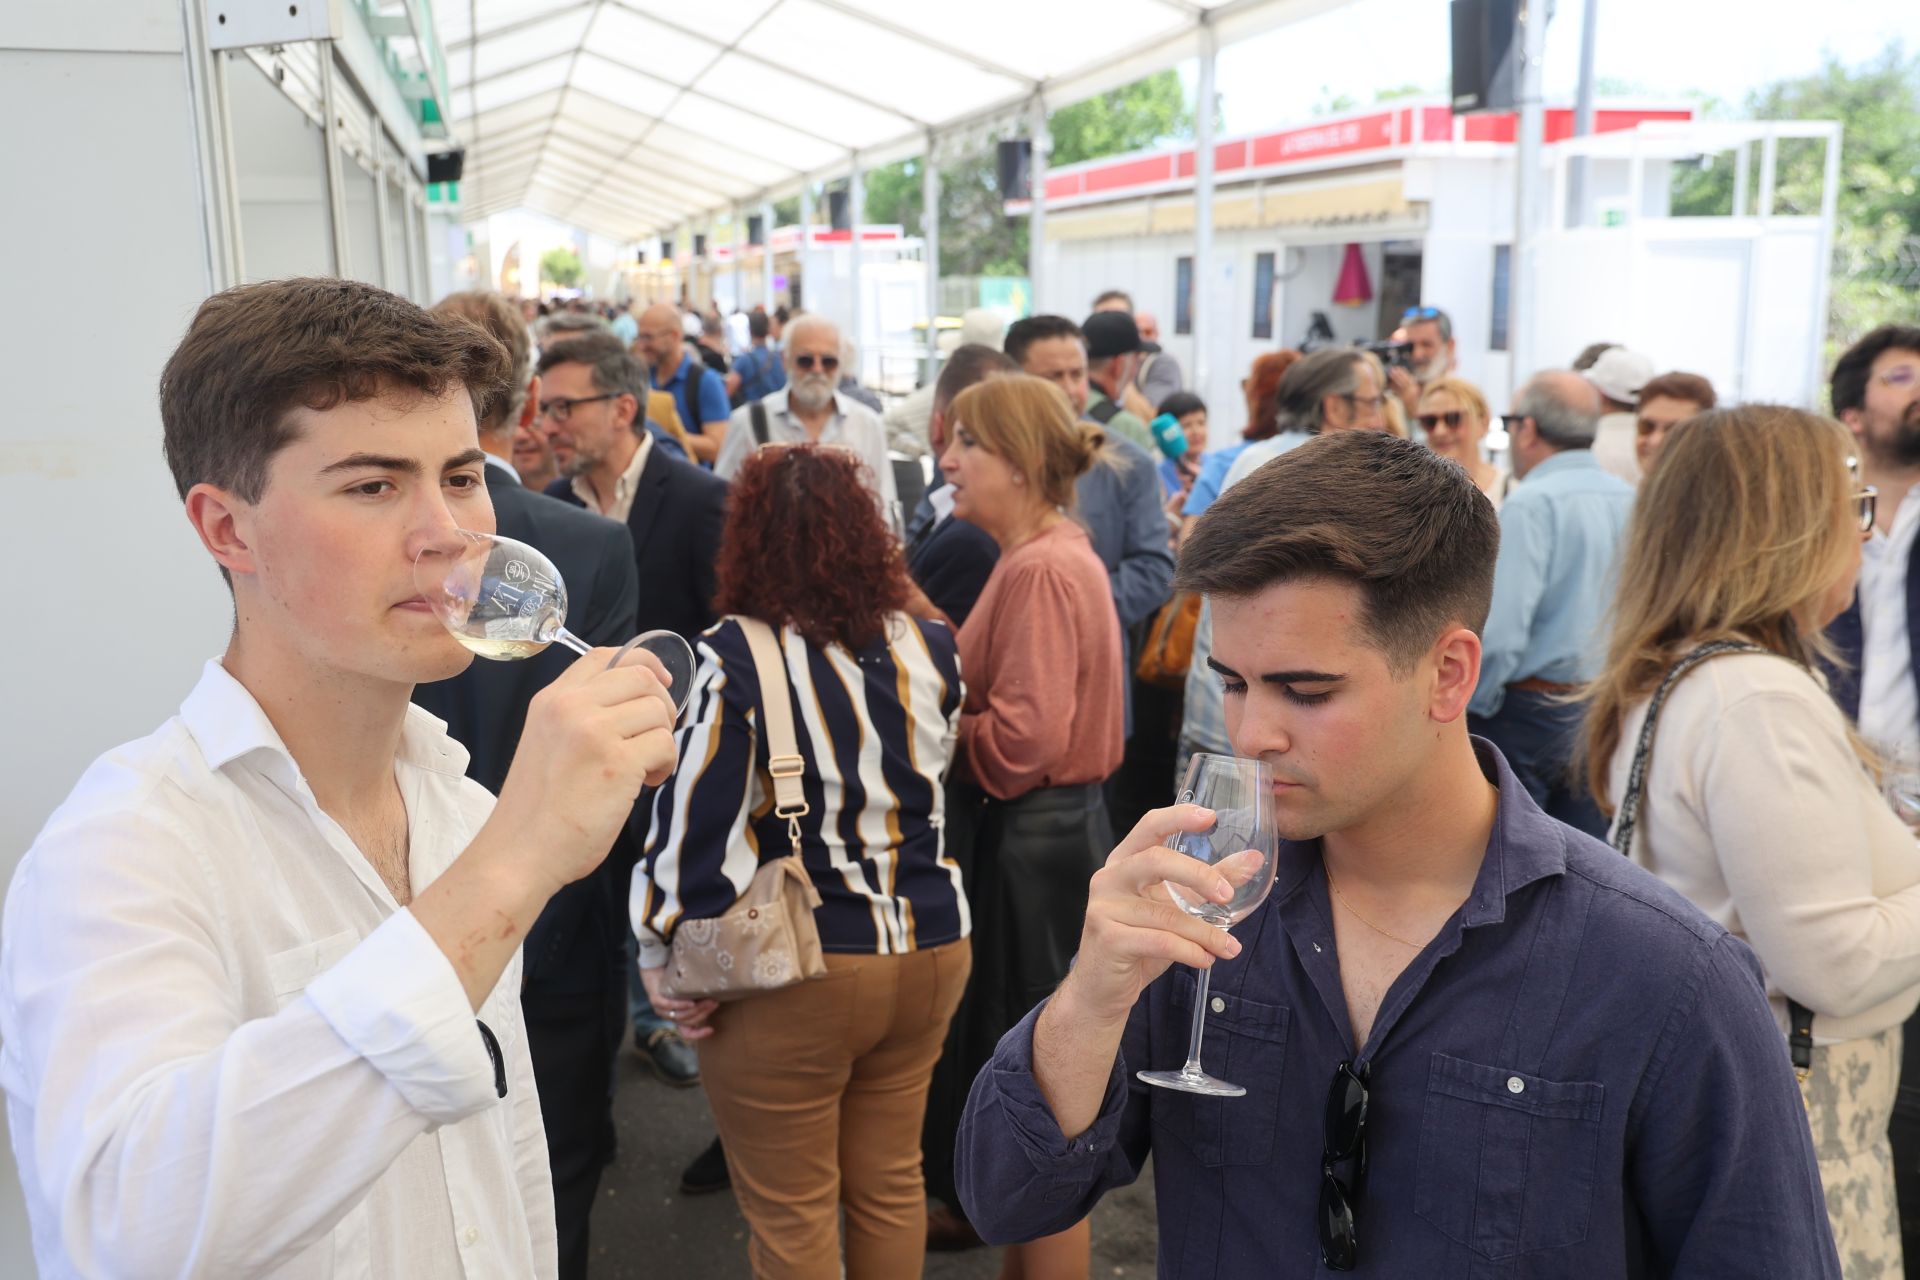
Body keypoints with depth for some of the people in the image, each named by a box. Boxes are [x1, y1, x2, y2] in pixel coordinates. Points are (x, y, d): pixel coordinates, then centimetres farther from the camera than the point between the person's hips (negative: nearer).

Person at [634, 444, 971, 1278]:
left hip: (795, 976, -5)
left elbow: (695, 828, -17)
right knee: (891, 1186, 23)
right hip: (929, 952, 5)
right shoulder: (930, 651, -2)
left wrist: (662, 960, -5)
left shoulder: (735, 662, -19)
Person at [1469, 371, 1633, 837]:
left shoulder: (1530, 505, -16)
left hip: (1527, 711, -7)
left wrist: (1466, 706, -8)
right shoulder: (1632, 501, 5)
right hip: (1609, 712, 7)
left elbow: (1497, 634, -23)